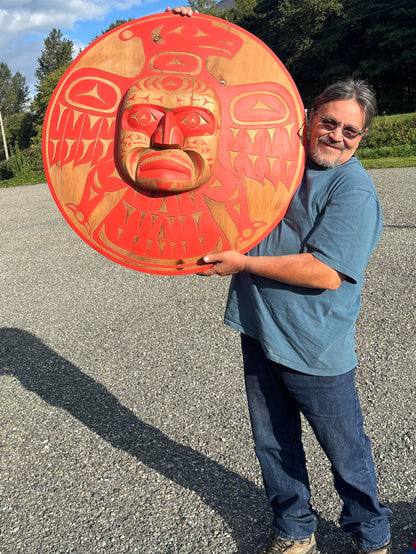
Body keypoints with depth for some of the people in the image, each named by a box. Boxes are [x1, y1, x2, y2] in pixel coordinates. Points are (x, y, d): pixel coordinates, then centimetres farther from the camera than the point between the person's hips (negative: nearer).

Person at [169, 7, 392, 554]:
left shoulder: (355, 188, -13)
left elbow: (328, 273, -22)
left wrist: (243, 263, -20)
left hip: (316, 350, -5)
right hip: (258, 330, 6)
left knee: (346, 452, 13)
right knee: (274, 445, 19)